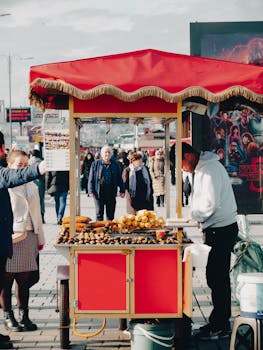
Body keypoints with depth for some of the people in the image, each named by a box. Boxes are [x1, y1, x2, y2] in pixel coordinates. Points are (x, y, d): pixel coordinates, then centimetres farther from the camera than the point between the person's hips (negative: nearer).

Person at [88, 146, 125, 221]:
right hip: (99, 193, -2)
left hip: (111, 193, 2)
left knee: (110, 215, 7)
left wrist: (122, 190, 8)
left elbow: (119, 178, 13)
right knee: (99, 214, 2)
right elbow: (91, 179, 2)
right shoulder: (96, 164, 2)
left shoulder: (115, 164, 8)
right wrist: (91, 191, -6)